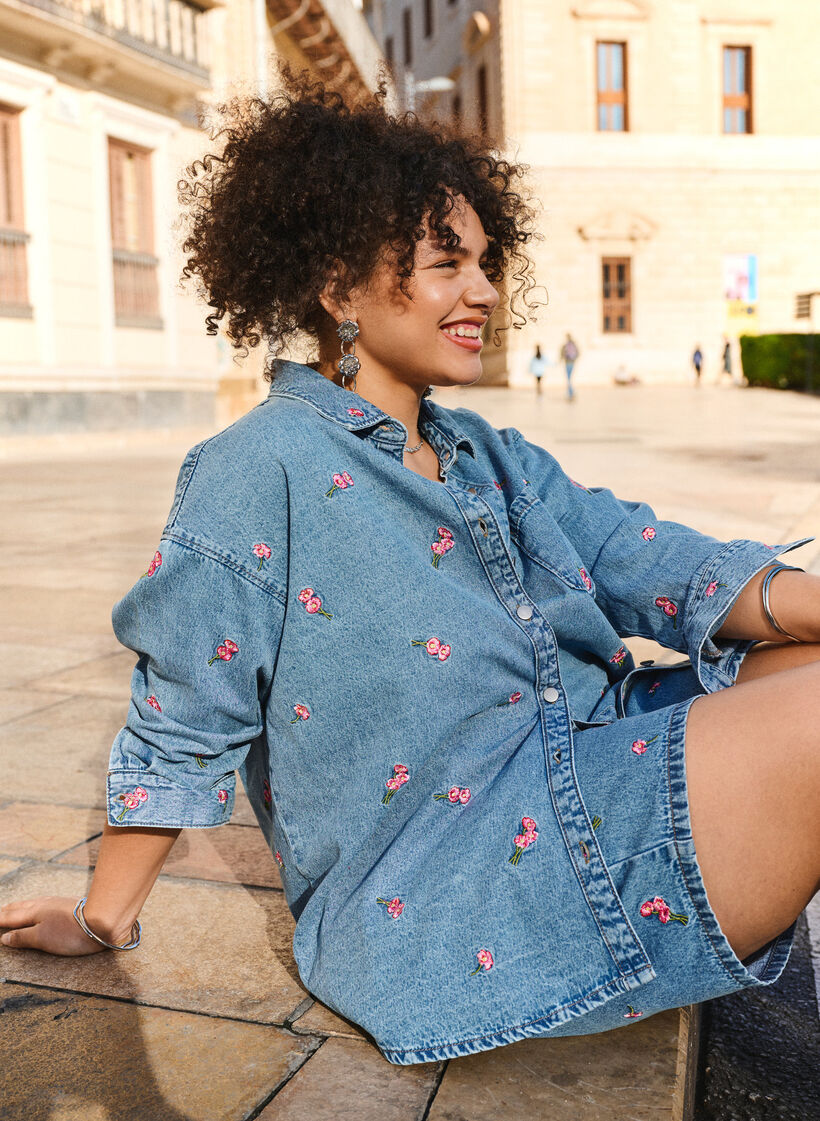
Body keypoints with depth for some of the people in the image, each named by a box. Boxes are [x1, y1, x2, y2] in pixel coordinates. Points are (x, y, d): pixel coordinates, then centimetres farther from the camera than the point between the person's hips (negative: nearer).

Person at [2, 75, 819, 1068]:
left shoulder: (493, 460, 15)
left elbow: (647, 562, 5)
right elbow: (179, 723, -3)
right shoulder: (259, 473, -9)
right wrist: (105, 920, 6)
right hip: (444, 898, -8)